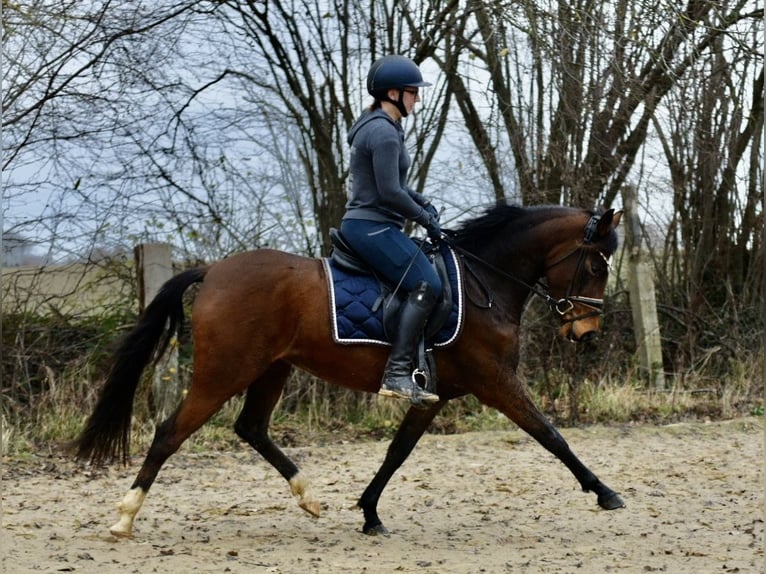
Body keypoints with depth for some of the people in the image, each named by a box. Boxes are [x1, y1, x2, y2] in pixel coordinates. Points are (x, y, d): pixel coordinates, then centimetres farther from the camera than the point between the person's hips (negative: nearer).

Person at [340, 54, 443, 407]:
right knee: (426, 284, -22)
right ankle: (397, 374, -29)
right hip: (372, 227, -11)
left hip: (367, 226, 11)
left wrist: (421, 202, 12)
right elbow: (389, 193, -20)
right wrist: (425, 219, -8)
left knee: (424, 281, 19)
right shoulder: (383, 132, -16)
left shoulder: (380, 126, 17)